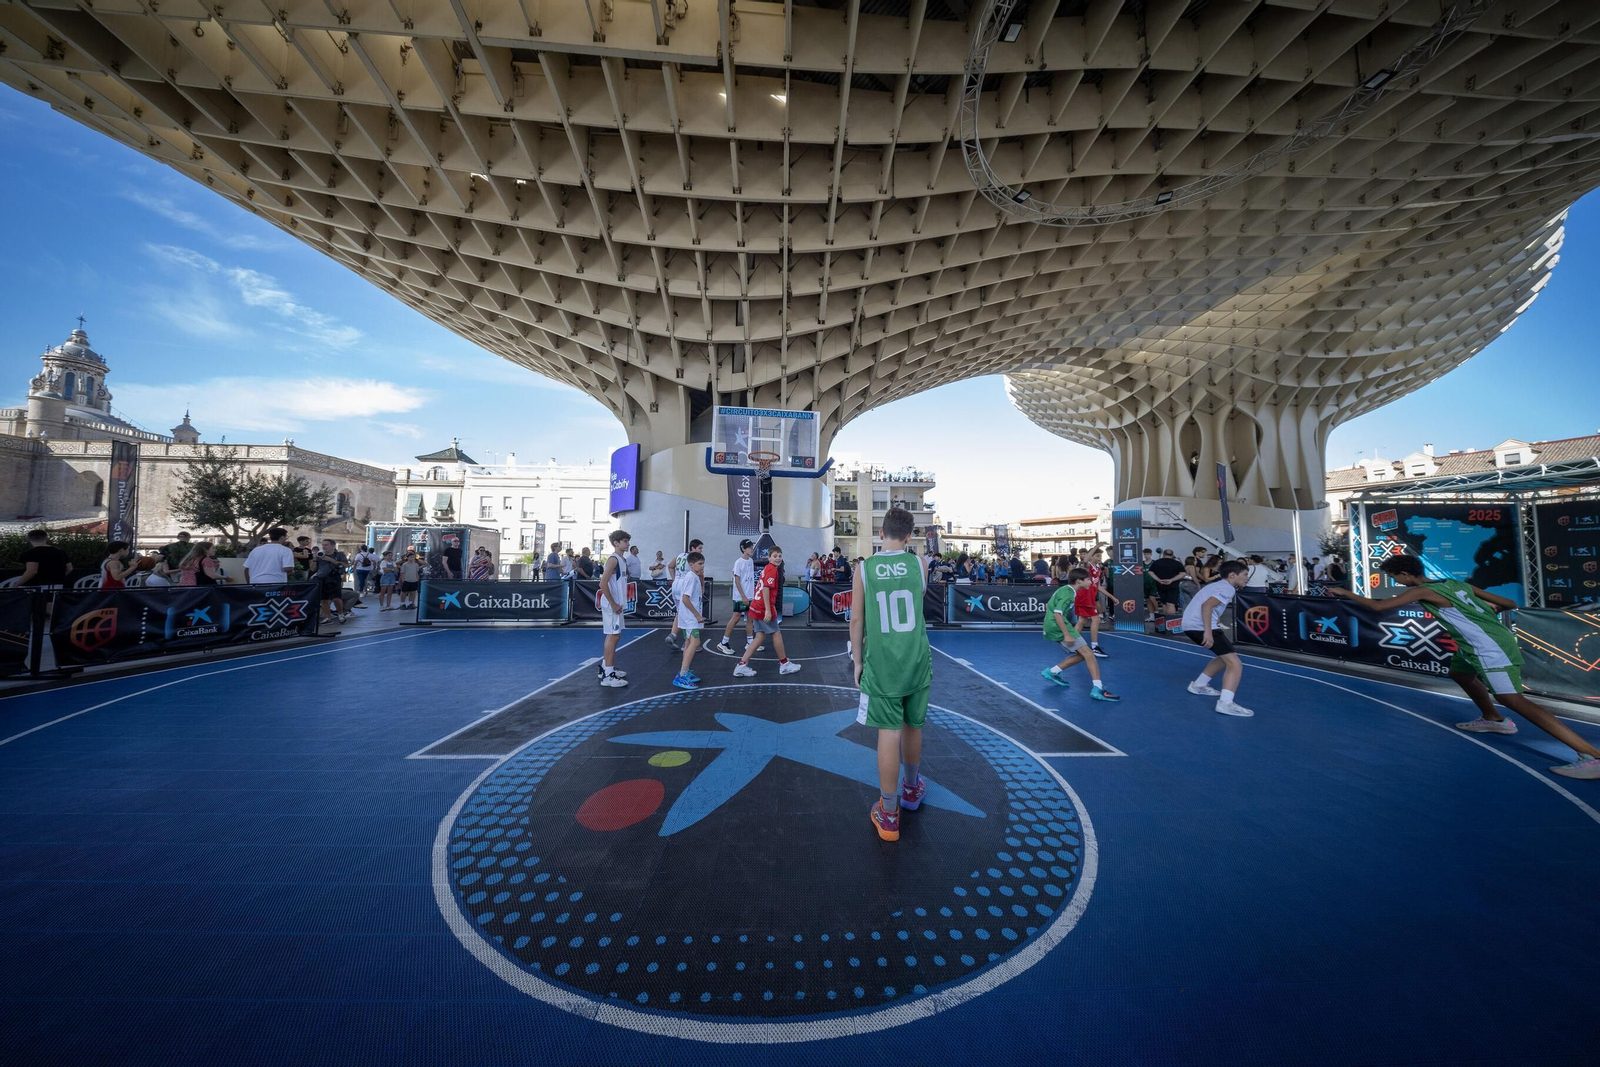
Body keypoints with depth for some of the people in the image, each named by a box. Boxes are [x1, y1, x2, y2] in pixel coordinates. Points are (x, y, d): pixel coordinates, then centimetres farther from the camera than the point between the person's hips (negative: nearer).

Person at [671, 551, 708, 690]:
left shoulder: (694, 576, 10)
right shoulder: (691, 577, -18)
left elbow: (701, 590, 25)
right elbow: (685, 599, -24)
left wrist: (701, 577, 8)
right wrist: (698, 615, -19)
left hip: (690, 616, 11)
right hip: (690, 616, -11)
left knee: (689, 642, 17)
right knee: (695, 642, -17)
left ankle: (685, 672, 27)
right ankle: (681, 677, -20)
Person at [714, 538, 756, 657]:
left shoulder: (751, 561, 9)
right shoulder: (739, 562, -13)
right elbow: (737, 581, -14)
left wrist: (753, 594, 12)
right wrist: (743, 596, -17)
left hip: (751, 596, 7)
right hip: (740, 597, -7)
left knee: (750, 618, 10)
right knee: (736, 618, -3)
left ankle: (750, 642, 19)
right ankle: (723, 643, 6)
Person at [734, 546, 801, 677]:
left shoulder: (766, 568, 15)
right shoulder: (773, 570, -13)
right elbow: (766, 589, -22)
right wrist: (768, 610, -25)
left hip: (757, 607, 9)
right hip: (764, 609, -9)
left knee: (760, 637, 10)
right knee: (776, 634, 7)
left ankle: (741, 665, 6)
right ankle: (784, 664, 21)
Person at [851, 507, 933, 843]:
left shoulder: (864, 568, -6)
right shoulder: (918, 564, -1)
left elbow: (857, 620, -4)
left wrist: (857, 661, 6)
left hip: (881, 663, -2)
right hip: (916, 661, 3)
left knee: (888, 734, 4)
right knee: (912, 728, 19)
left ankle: (889, 814, 15)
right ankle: (911, 789, 42)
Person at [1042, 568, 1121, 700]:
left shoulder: (1065, 589, 15)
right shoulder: (1068, 593, -15)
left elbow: (1049, 606, 26)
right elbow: (1057, 613, -25)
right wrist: (1067, 635, -25)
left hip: (1052, 628, 10)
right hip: (1060, 628, -10)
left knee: (1080, 654, 14)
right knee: (1088, 653, -9)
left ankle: (1051, 672, 17)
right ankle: (1098, 689, -13)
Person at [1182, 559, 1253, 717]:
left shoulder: (1217, 585, 24)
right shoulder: (1227, 588, -6)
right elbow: (1207, 605, -22)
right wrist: (1208, 632, -27)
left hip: (1190, 625, 10)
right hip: (1200, 626, -10)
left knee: (1225, 656, 27)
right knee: (1235, 663, -10)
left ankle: (1199, 685, 31)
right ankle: (1225, 703, -21)